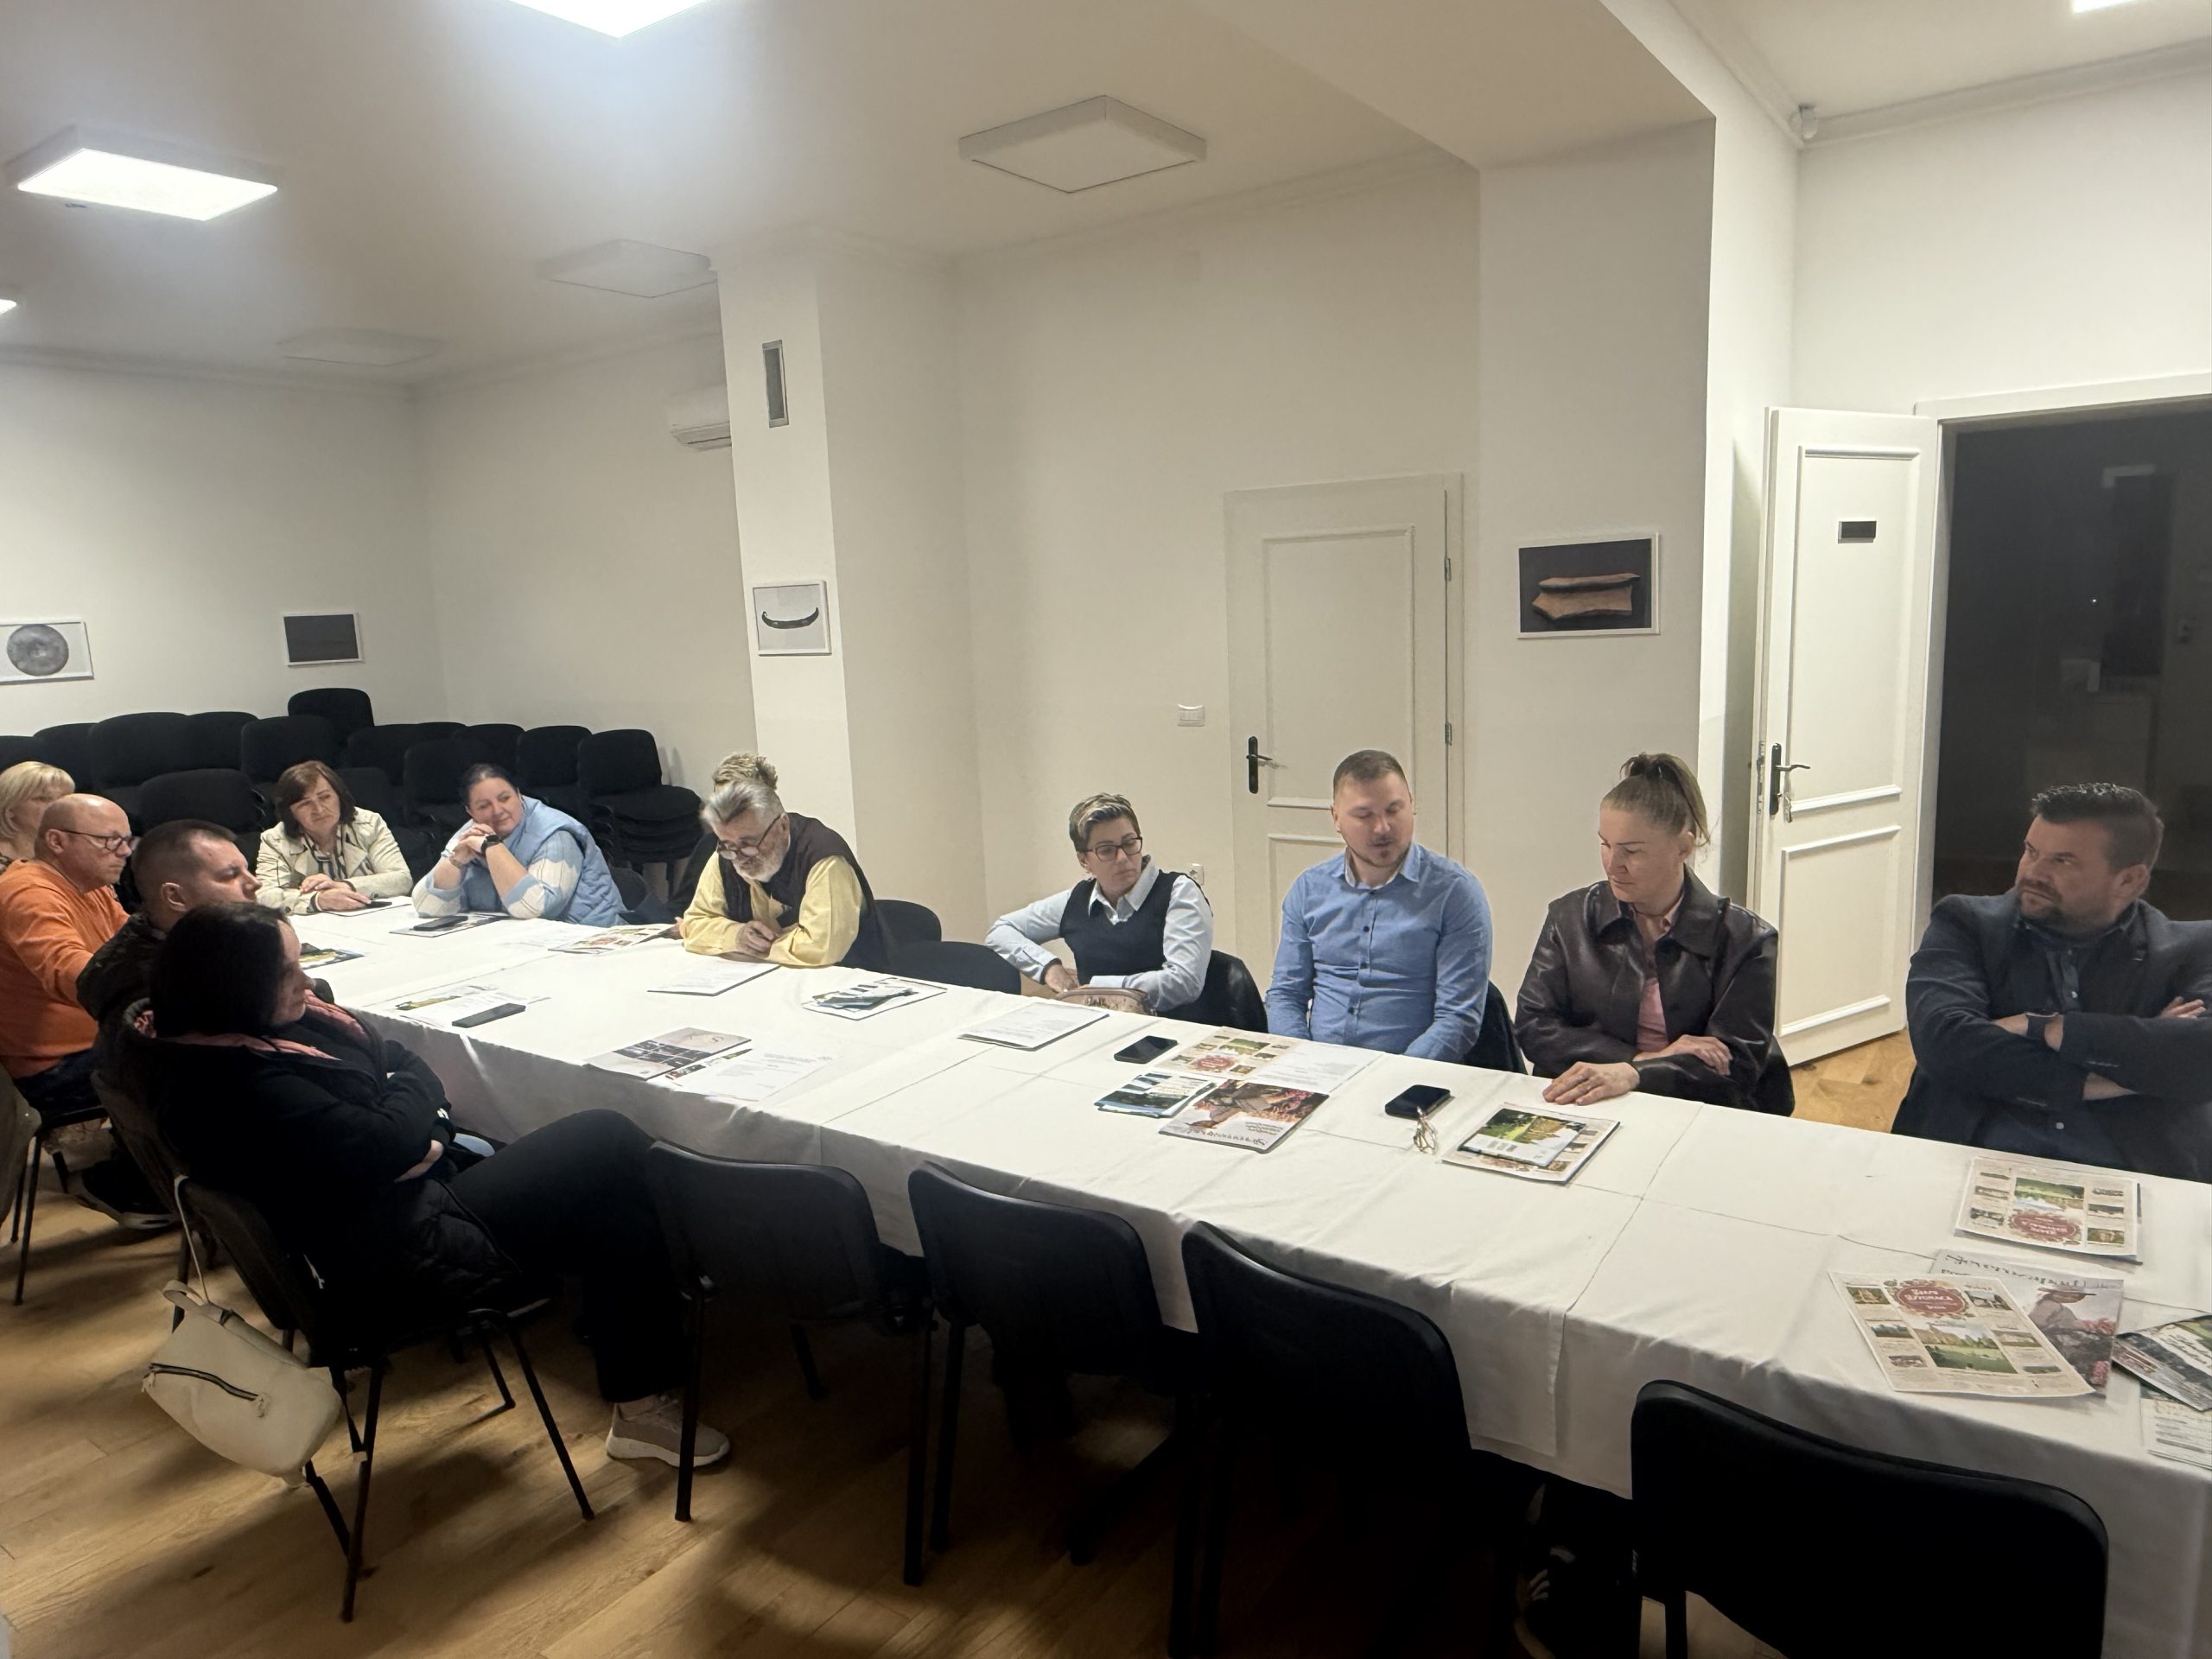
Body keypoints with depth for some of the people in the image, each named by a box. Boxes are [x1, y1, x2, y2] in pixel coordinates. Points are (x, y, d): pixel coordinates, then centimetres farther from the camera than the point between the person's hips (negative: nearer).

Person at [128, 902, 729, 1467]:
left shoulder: (293, 1018, 6)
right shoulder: (238, 1084, -23)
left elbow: (404, 1061, 9)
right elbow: (382, 1144, -23)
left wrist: (425, 1139, -11)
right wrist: (415, 1090, -2)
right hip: (403, 1260, -10)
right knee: (606, 1144, -11)